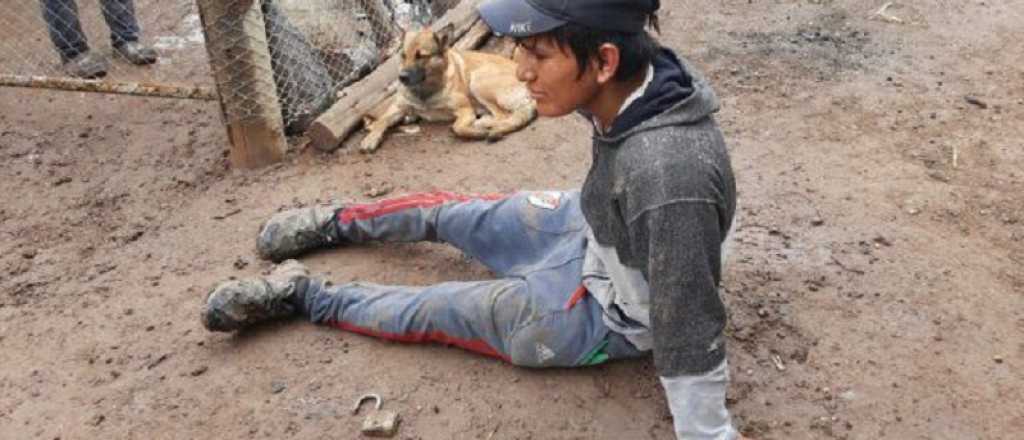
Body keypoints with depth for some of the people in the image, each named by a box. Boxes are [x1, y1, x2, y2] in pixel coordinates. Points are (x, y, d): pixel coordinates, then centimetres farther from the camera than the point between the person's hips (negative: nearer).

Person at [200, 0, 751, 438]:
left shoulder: (668, 176, -43)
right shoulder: (630, 82, -19)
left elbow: (690, 339, -36)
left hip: (601, 314, -6)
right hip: (588, 227, 7)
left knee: (430, 311, 4)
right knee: (444, 212, 15)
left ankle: (302, 295, 26)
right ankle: (335, 223, 40)